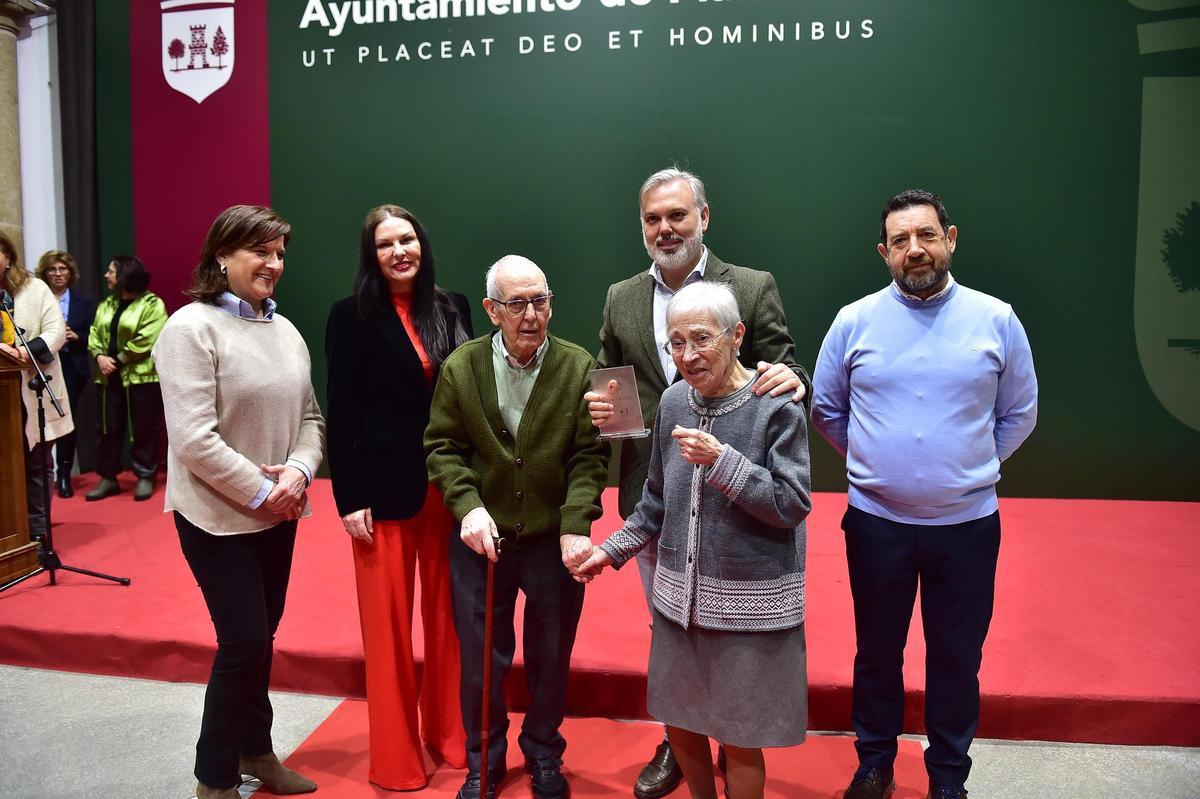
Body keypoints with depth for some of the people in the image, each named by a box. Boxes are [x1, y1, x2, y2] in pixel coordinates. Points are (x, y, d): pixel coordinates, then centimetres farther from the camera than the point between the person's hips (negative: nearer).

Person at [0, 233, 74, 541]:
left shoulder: (35, 288, 4)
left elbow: (56, 330, -5)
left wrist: (29, 351, -23)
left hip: (34, 393, -1)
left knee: (37, 464, 9)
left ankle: (37, 534, 19)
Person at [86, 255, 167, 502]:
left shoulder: (152, 304, -8)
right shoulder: (106, 305, 16)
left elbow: (146, 341, -17)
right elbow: (95, 334, 11)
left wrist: (118, 360, -15)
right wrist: (99, 356, -8)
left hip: (141, 376, -7)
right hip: (110, 377, 7)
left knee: (143, 429, 1)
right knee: (109, 428, 11)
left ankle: (146, 477, 13)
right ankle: (108, 478, 21)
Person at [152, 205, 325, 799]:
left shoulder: (284, 329, 7)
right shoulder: (191, 328, -13)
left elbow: (309, 417, 9)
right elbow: (193, 439, -20)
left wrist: (298, 471, -9)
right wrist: (260, 493, -17)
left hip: (278, 512, 6)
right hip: (219, 516, -6)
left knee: (261, 635, 17)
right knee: (244, 642, -2)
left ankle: (255, 750, 35)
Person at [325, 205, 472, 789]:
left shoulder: (452, 309, 6)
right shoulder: (352, 316, -3)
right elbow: (341, 414, -5)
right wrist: (348, 498, -10)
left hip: (448, 483, 3)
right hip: (384, 486, -3)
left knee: (448, 613, 12)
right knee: (388, 620, 6)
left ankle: (449, 734, 31)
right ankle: (396, 756, 23)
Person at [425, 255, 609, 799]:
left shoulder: (579, 368, -7)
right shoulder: (459, 367, -3)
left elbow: (590, 456, -8)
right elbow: (443, 447, -1)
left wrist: (576, 526, -17)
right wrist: (468, 506, -15)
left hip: (556, 542, 0)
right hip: (482, 540, 1)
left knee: (551, 660, 16)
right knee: (480, 661, 15)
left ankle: (544, 754, 41)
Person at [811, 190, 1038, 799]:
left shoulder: (996, 320, -3)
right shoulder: (854, 321, -3)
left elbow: (1019, 413, 7)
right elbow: (825, 409, 7)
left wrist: (970, 469, 4)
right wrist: (875, 461, 6)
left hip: (967, 524, 0)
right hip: (876, 523, 0)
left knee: (957, 657, 14)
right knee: (877, 652, 16)